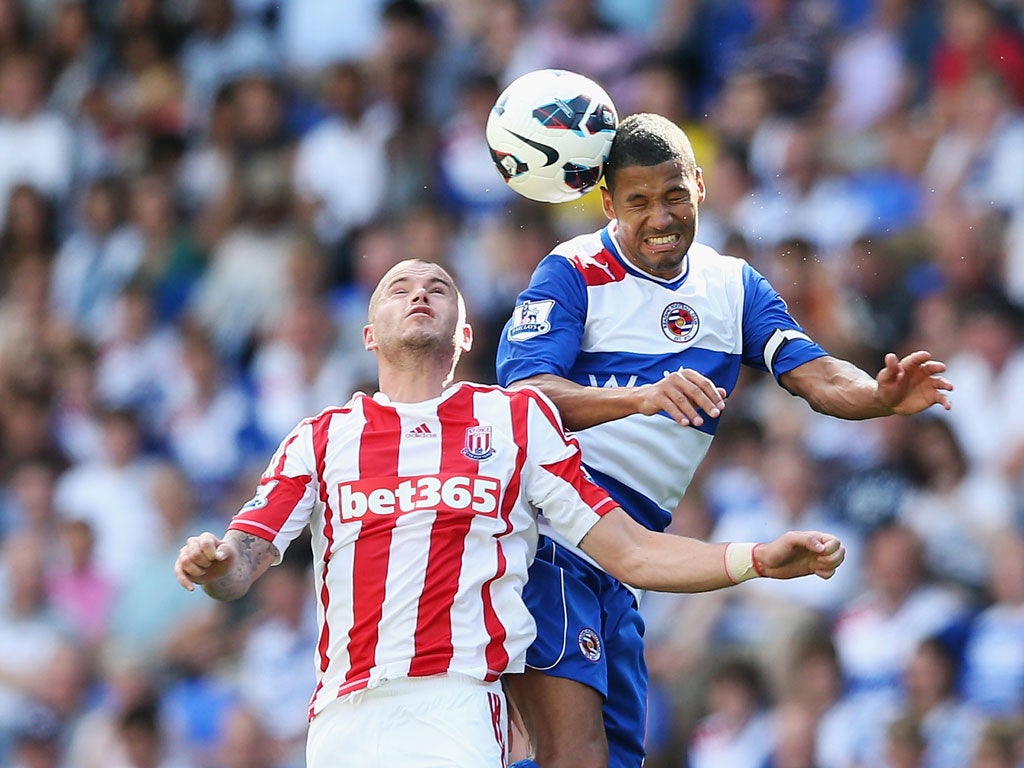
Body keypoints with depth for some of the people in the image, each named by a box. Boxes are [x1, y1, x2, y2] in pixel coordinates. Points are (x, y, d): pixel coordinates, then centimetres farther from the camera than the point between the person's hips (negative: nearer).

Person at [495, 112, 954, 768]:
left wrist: (882, 395, -18)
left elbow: (816, 376, 6)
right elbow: (524, 393, -18)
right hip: (549, 535, -7)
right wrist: (642, 397, -34)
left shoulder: (734, 286, 16)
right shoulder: (574, 274, -3)